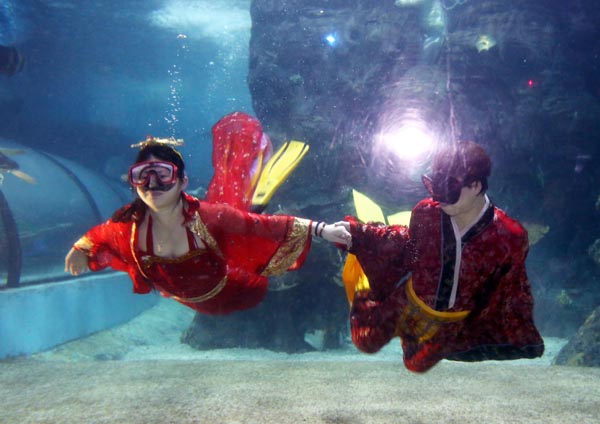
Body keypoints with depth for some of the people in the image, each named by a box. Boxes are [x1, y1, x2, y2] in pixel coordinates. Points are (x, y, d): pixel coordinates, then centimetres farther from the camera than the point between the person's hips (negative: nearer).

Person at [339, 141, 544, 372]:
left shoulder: (510, 236, -32)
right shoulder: (426, 212, -29)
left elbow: (513, 295, -16)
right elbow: (406, 242, -6)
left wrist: (525, 342, -12)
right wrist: (356, 232, -12)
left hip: (453, 324, 1)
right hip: (408, 305, 0)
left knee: (418, 364, 27)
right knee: (366, 342, 21)